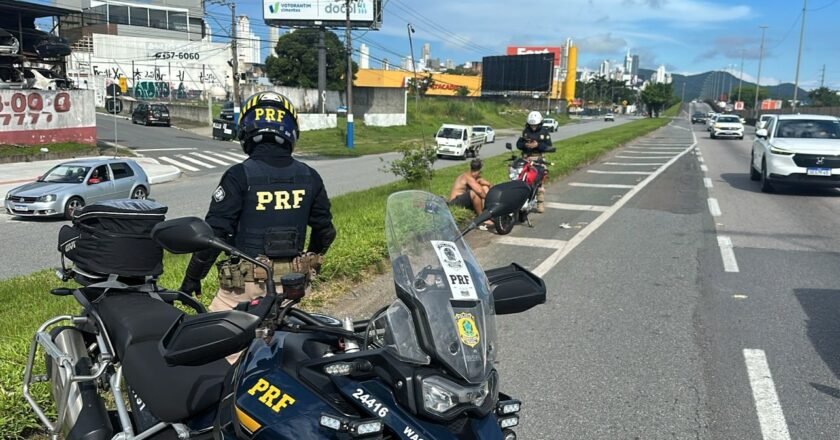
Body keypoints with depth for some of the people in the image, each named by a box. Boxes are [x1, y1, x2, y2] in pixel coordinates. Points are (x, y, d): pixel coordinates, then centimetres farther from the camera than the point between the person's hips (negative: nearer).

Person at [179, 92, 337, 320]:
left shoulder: (239, 176, -13)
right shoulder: (309, 177, 2)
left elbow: (215, 231, -13)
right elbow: (325, 230, 9)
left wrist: (193, 276, -2)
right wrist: (312, 265, 26)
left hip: (247, 283, -4)